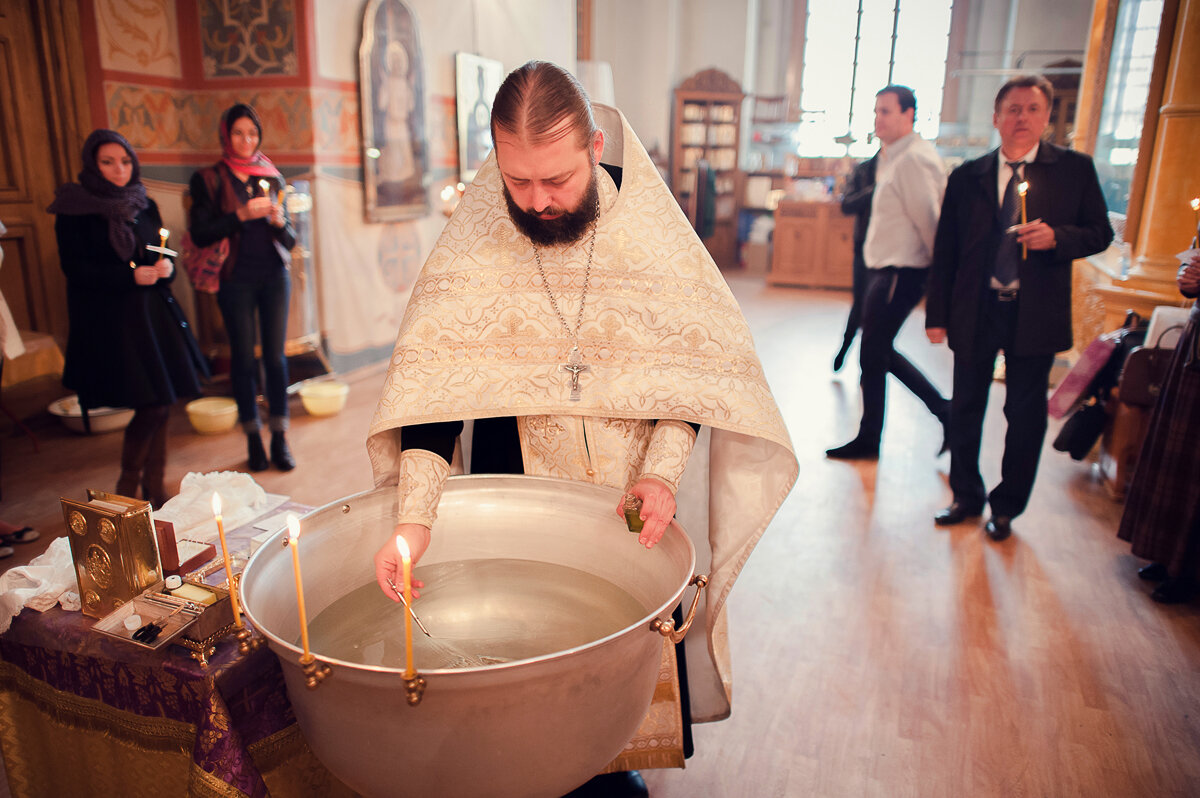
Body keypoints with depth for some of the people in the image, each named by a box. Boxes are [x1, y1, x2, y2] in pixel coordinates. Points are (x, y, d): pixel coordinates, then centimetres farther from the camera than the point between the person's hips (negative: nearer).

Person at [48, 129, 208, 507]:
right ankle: (127, 488, 12)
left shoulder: (144, 205, 14)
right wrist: (131, 276, -19)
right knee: (153, 406, -9)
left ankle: (154, 490, 17)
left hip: (154, 312, 5)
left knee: (158, 406, 5)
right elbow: (76, 268, -9)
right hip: (109, 319, -5)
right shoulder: (74, 210, -3)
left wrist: (165, 269, -5)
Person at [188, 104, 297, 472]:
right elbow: (200, 234, -6)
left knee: (275, 356, 1)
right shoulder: (209, 179, 2)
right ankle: (253, 439, 13)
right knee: (243, 358, 3)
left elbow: (290, 239, 11)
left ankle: (280, 438, 9)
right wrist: (242, 215, -15)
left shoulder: (272, 177, 11)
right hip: (236, 280, -2)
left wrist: (278, 221, -11)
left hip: (274, 276, 2)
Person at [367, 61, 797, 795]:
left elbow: (694, 361, -7)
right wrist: (414, 515, -27)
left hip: (632, 492, 1)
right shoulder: (474, 240, -13)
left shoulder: (650, 224, -11)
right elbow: (432, 378, -17)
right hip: (517, 482, 0)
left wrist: (664, 470, -21)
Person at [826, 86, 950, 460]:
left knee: (872, 355, 0)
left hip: (900, 272, -10)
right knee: (880, 351, 17)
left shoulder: (912, 160, -16)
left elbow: (928, 220, -17)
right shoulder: (894, 156, 15)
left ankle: (868, 439, 15)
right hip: (886, 268, 10)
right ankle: (943, 410, 27)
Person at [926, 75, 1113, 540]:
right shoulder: (966, 177, 5)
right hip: (975, 311, 1)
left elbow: (1100, 232, 4)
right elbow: (945, 251, 4)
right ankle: (967, 497, 29)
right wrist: (936, 315, 0)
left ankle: (1006, 507, 25)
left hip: (1035, 315, -1)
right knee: (966, 409, 10)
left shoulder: (1075, 169, 3)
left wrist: (1058, 237, -18)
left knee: (1026, 415, 6)